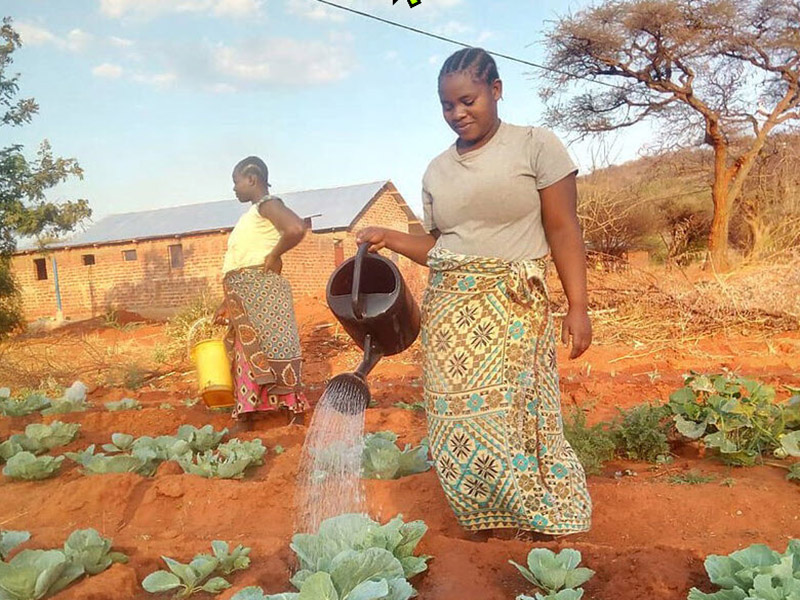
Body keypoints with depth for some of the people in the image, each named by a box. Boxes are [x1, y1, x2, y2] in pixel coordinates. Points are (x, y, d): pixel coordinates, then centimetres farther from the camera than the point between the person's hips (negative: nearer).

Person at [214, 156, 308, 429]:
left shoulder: (268, 204, -6)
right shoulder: (252, 214, 22)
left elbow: (296, 228, -28)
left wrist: (275, 255, -15)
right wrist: (226, 303, 22)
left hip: (260, 292, -10)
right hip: (243, 298, 10)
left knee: (267, 353, -9)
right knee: (245, 355, 9)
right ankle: (245, 421, 14)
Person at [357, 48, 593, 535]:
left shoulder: (535, 146, 1)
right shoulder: (438, 170, 15)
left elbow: (563, 230, -3)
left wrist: (578, 306, -8)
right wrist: (388, 238, 5)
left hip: (513, 308, -4)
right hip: (449, 312, 5)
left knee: (515, 417, -5)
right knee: (459, 423, 3)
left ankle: (554, 522, 15)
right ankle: (487, 517, 21)